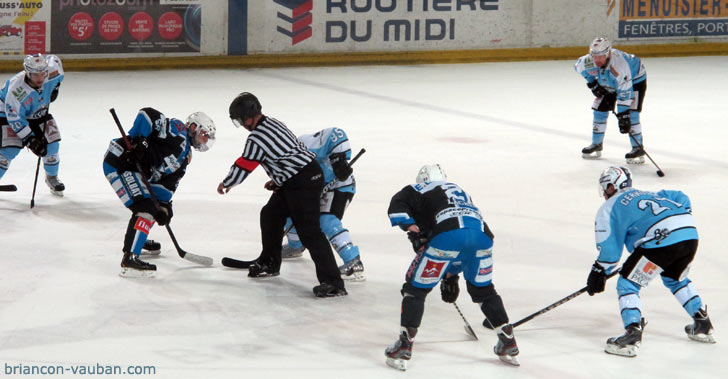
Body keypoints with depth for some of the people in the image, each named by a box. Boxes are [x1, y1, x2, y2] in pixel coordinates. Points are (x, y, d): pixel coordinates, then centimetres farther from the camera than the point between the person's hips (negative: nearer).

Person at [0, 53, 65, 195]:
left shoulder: (52, 71, -26)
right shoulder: (17, 90, -40)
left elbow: (54, 59, 1)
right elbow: (15, 119, -32)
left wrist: (55, 87, 4)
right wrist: (30, 140, -32)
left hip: (38, 113, 5)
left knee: (52, 145, -5)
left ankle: (52, 178, 22)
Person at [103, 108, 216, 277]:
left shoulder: (184, 157, 17)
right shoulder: (178, 132, -10)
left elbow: (168, 182, 14)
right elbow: (149, 114, -21)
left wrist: (163, 205, 1)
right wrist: (137, 141, -27)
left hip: (134, 169, 11)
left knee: (155, 205, 25)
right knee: (145, 208, -19)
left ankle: (137, 239, 45)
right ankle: (129, 259, -27)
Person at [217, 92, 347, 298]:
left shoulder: (256, 139, -16)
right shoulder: (273, 123, 13)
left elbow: (242, 167, -6)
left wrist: (226, 184, 13)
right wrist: (277, 180, 30)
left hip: (303, 182, -11)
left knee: (309, 232, -14)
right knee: (270, 215, 23)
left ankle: (333, 282, -21)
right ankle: (269, 263, 39)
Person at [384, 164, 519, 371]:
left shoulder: (420, 190, 25)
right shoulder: (462, 192, 42)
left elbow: (397, 205, 4)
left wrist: (412, 229, 0)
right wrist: (452, 275, 46)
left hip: (448, 235, -5)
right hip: (482, 235, 5)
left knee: (416, 287, 9)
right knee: (483, 289, 27)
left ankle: (404, 346, 1)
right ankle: (508, 344, 27)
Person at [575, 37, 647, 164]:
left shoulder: (619, 64, -44)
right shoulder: (589, 61, -28)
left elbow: (625, 93, -42)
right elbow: (578, 66, 0)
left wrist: (623, 115, -42)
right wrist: (592, 82, -2)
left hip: (635, 80, -6)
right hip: (609, 84, 6)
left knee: (631, 113, -20)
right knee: (600, 109, 1)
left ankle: (638, 148, -13)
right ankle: (596, 145, 18)